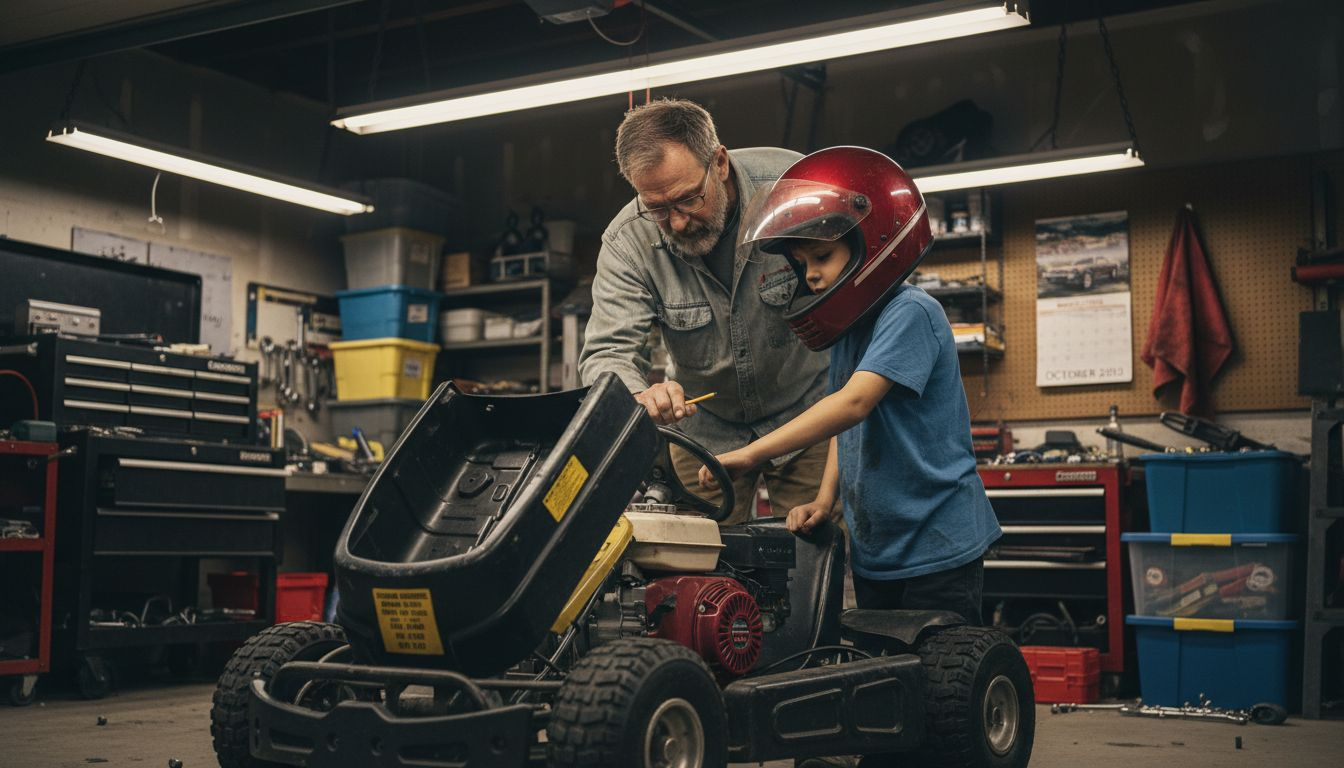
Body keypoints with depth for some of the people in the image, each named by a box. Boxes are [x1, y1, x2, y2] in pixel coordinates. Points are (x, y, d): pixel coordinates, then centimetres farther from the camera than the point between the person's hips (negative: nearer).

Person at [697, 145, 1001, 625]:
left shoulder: (910, 314, -15)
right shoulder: (847, 329, 13)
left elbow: (853, 403, -26)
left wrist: (749, 455, -30)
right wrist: (824, 499, 1)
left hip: (937, 549, -8)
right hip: (874, 551, 8)